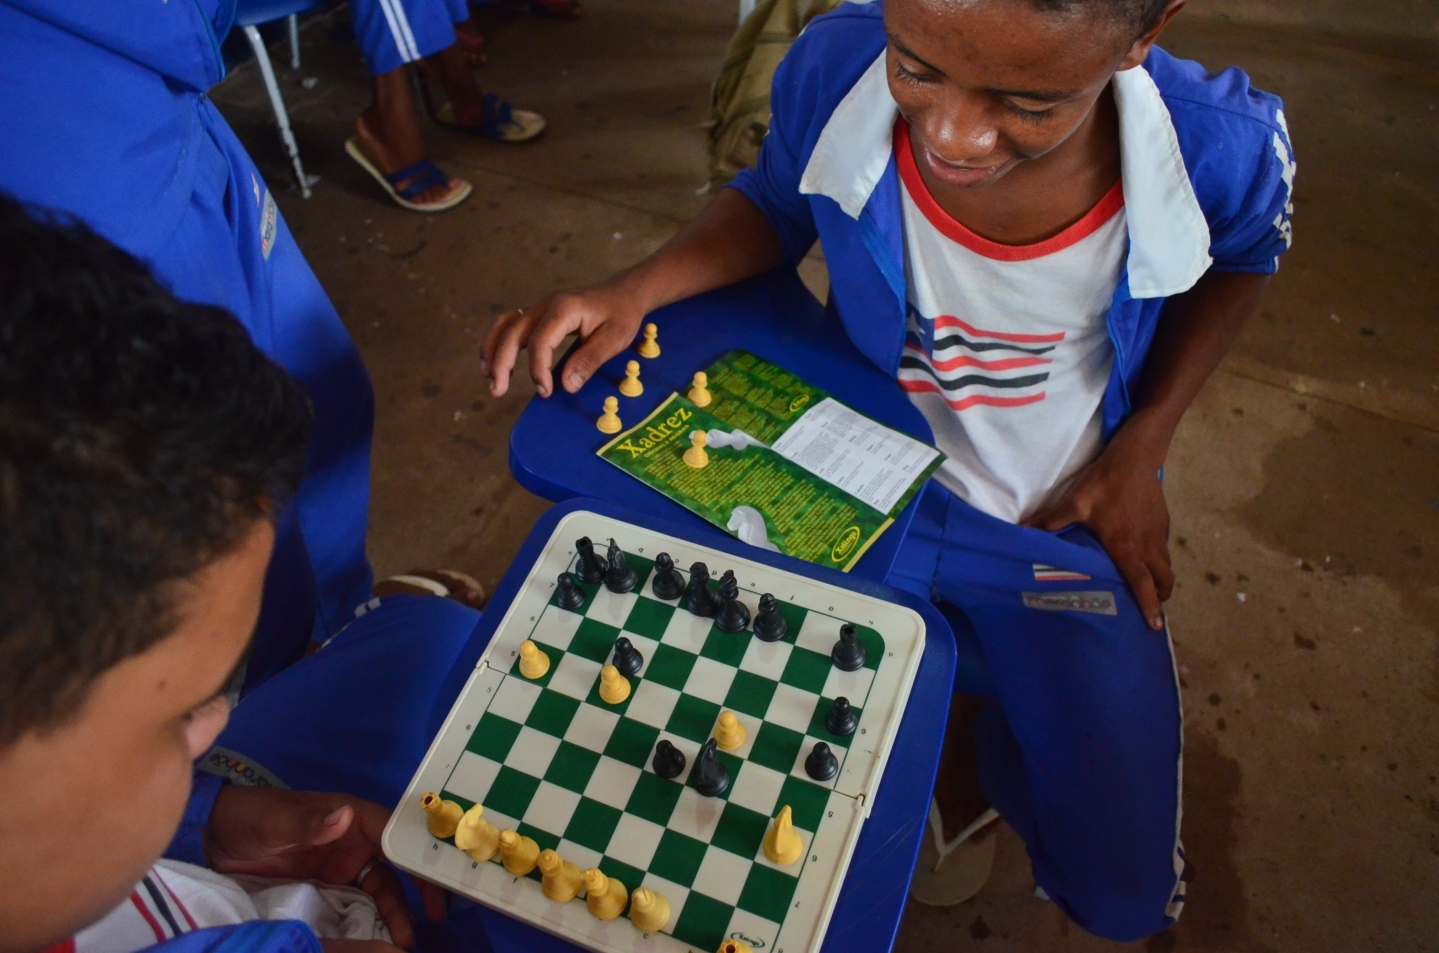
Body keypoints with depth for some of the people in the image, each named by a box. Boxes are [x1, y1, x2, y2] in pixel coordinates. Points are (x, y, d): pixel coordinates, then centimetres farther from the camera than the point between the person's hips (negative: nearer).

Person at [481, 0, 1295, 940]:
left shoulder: (1219, 148, -25)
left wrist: (1140, 449, -9)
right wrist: (634, 291, -18)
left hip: (1069, 519, 0)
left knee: (1122, 894, 2)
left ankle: (975, 722, 34)